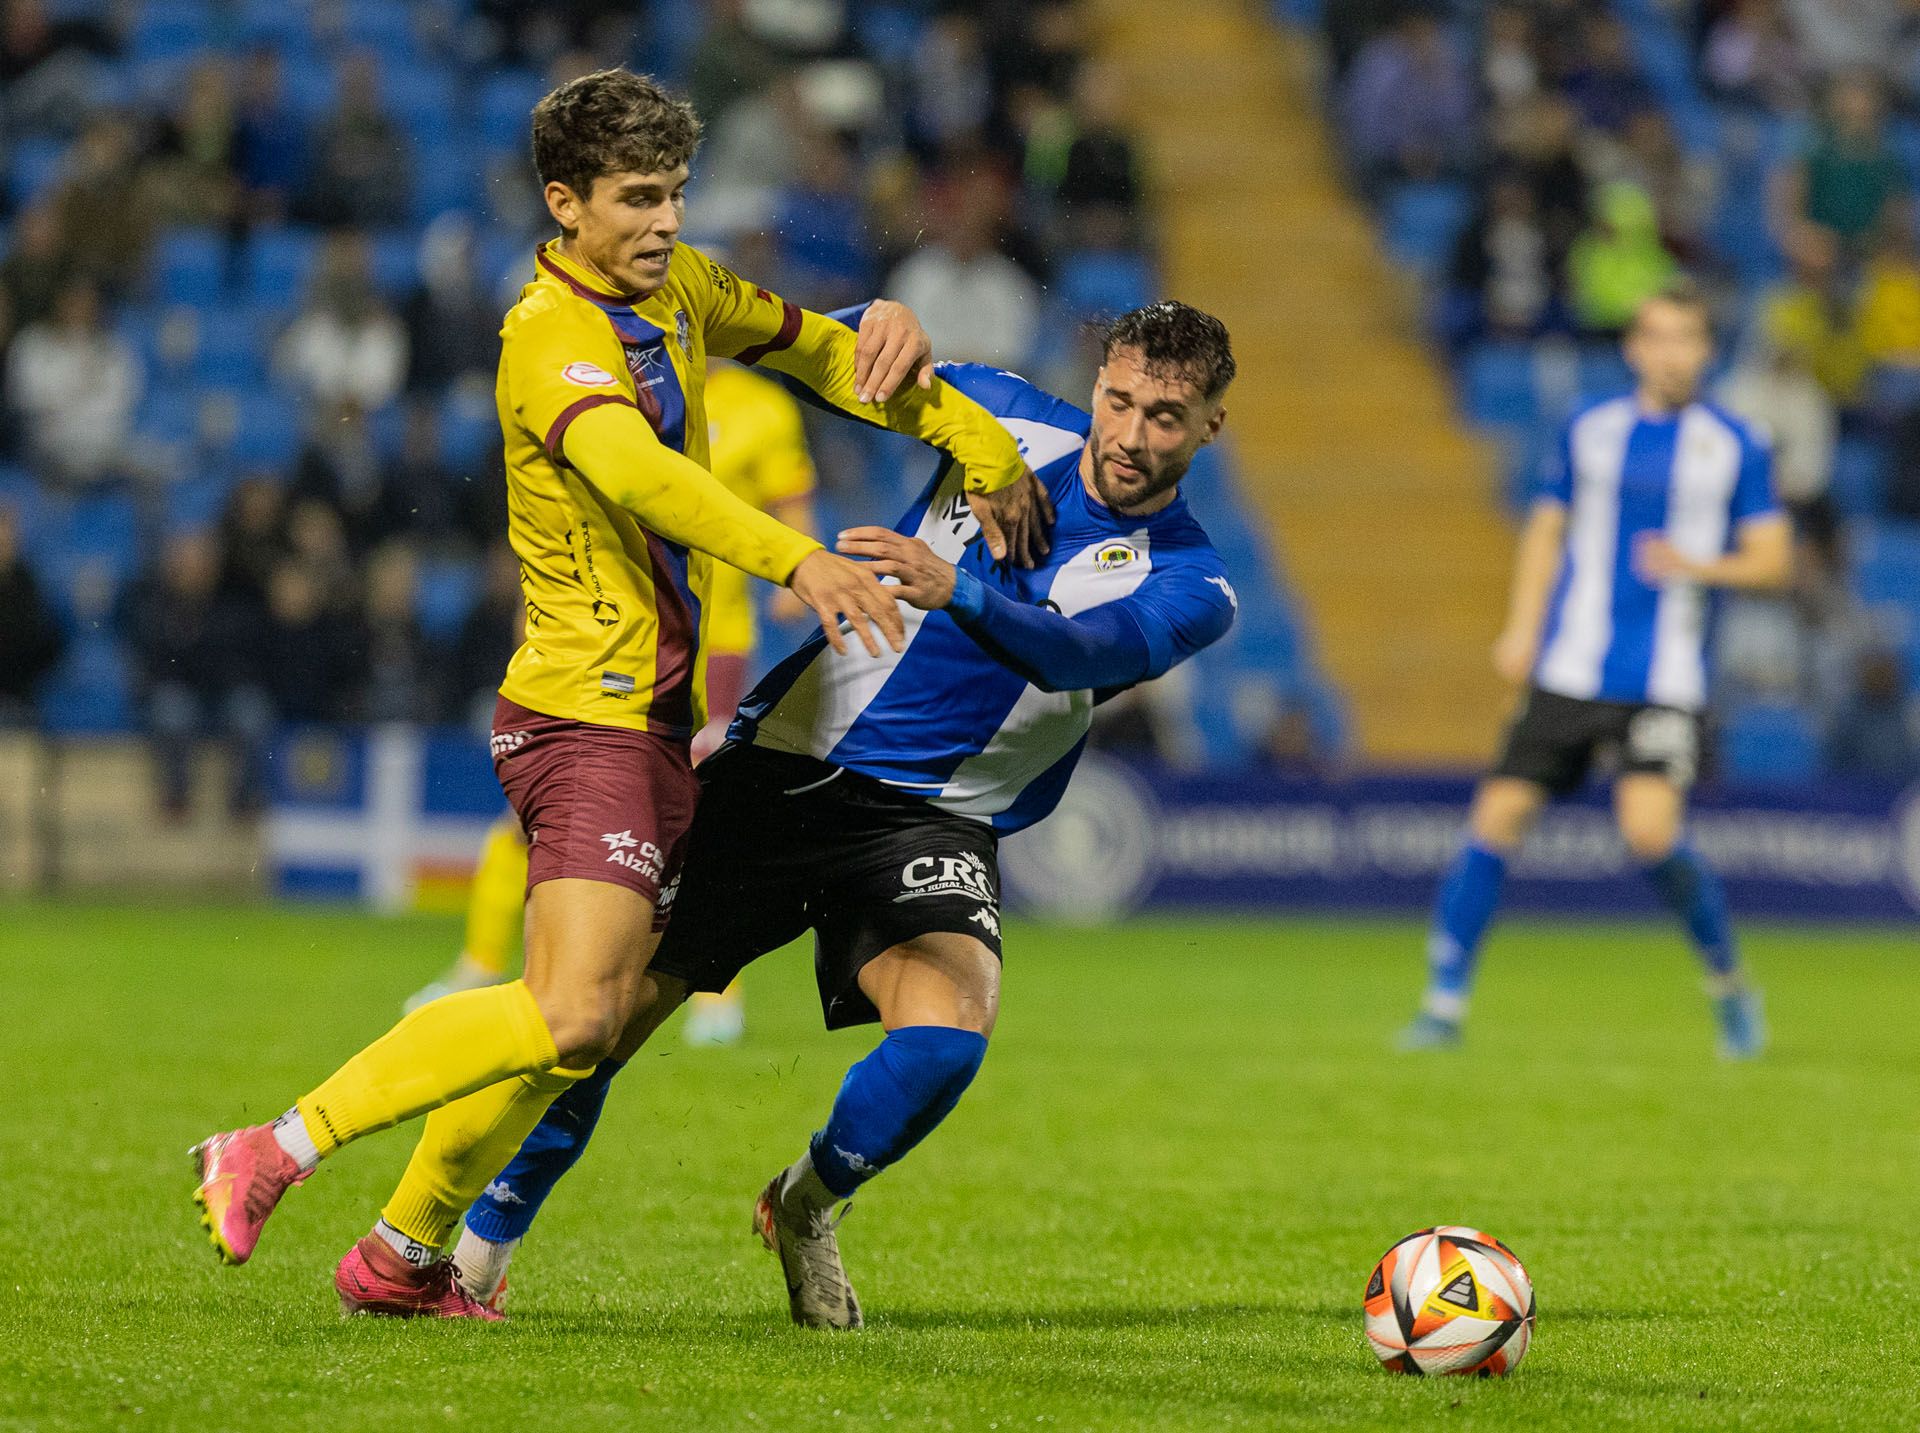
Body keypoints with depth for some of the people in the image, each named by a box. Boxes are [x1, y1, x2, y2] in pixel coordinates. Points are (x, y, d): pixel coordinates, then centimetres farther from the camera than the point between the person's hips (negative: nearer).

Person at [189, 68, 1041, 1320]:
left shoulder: (676, 289, 11)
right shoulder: (552, 337, -18)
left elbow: (812, 346, 26)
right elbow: (636, 470, -36)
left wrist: (983, 444, 19)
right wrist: (796, 559, -49)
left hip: (654, 716, 9)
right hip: (587, 712, -9)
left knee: (586, 1017, 9)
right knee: (571, 1019, -20)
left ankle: (402, 1258, 18)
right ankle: (272, 1154, -14)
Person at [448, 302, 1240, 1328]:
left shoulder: (1188, 586, -9)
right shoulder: (1005, 415, 0)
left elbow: (1074, 652, -30)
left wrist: (954, 592, -46)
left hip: (929, 819, -2)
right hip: (785, 763, 2)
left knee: (950, 1033, -27)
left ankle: (805, 1206, 5)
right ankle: (482, 1244, 19)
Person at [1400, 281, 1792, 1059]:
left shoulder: (1735, 447, 3)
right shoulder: (1591, 431, 9)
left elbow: (1772, 559, 5)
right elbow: (1547, 528, 19)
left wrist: (1700, 566, -14)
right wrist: (1522, 627, 7)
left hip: (1665, 684, -3)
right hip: (1570, 671, 3)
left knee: (1650, 829, -20)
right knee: (1497, 816, -6)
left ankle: (1726, 977, 6)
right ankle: (1445, 1002, 4)